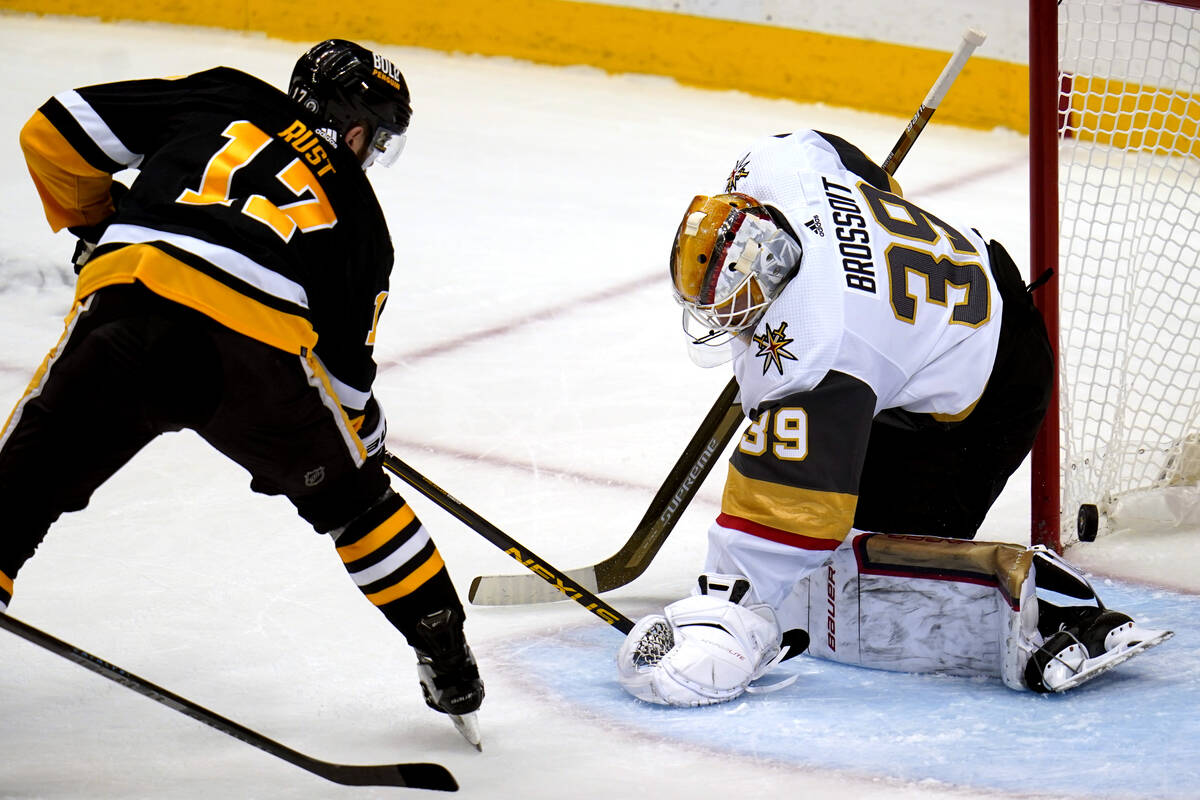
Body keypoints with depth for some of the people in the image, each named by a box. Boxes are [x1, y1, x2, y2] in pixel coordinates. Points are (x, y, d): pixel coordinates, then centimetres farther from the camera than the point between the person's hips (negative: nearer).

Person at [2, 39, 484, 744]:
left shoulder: (221, 99, 25)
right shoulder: (359, 216, 26)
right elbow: (347, 368, 27)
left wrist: (94, 223, 38)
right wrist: (367, 442, 45)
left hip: (127, 308, 0)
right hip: (258, 353, 1)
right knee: (351, 496, 26)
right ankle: (449, 664, 32)